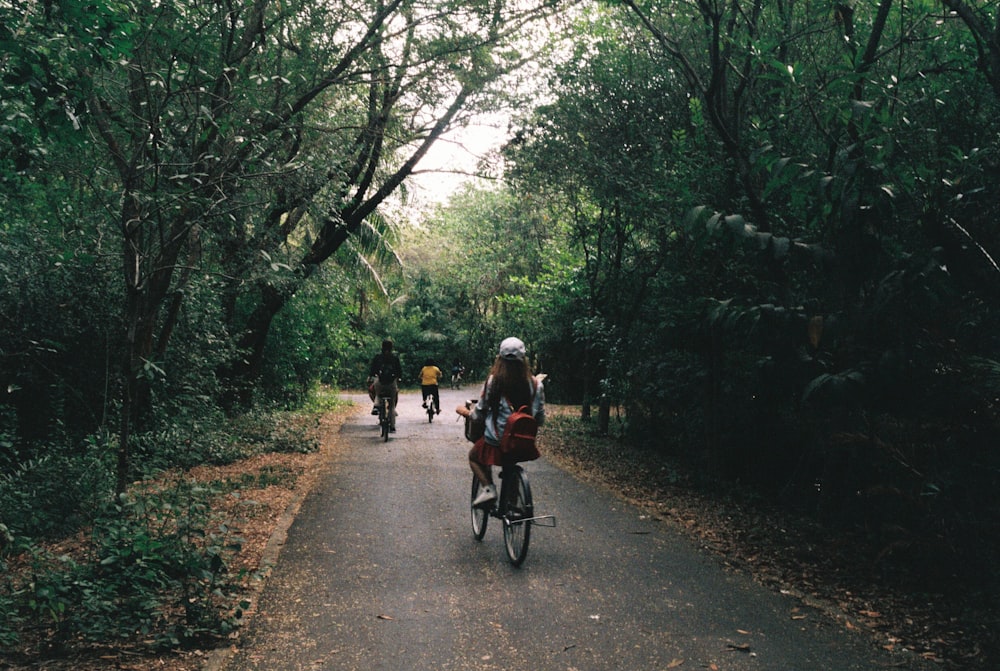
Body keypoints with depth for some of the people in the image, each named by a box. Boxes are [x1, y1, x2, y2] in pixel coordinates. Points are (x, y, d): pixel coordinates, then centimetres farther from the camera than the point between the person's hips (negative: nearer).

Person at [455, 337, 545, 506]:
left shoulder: (493, 381, -10)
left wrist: (465, 412, 19)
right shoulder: (536, 384, -4)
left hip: (496, 442, -3)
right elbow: (540, 420, 3)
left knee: (474, 457, 26)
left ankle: (488, 488, 3)